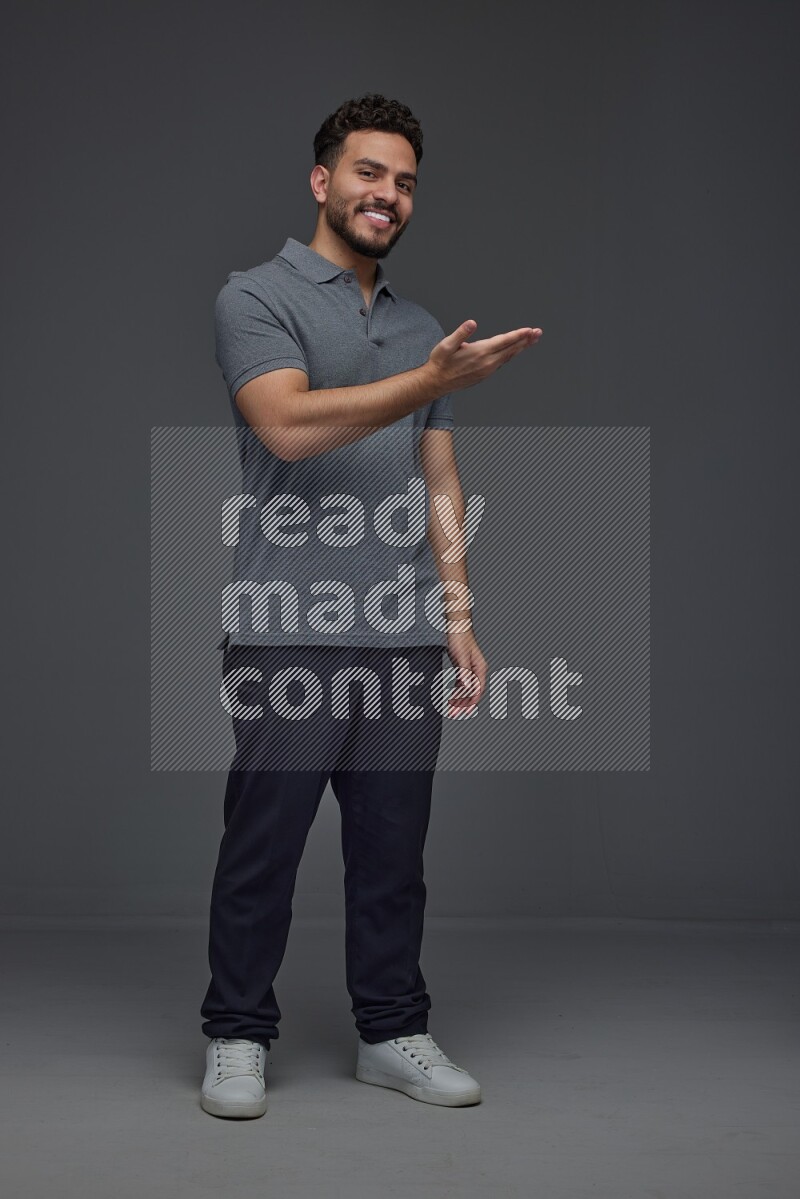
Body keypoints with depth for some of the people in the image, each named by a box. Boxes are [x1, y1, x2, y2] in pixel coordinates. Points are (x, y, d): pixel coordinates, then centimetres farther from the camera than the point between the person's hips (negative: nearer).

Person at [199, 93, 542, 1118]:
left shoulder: (423, 328, 18)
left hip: (404, 636, 6)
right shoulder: (257, 296, -2)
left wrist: (458, 617, 9)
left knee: (394, 847, 11)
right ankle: (237, 1037, 18)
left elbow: (439, 485, 17)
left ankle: (393, 1033, 23)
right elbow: (288, 425, -19)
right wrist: (435, 381, -25)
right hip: (289, 634, -5)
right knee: (263, 844, 4)